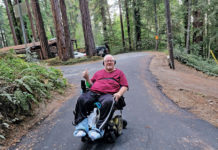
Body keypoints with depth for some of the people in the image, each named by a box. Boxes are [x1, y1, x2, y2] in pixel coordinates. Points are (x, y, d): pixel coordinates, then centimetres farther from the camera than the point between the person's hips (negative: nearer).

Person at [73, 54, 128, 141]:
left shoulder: (119, 73, 25)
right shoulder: (98, 73, 35)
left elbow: (125, 86, 13)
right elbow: (92, 84, 30)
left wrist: (119, 93, -7)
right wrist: (87, 78, 11)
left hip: (108, 94, -3)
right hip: (93, 92, 3)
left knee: (107, 102, -40)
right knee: (81, 100, -29)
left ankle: (98, 129, -41)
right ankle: (81, 125, -30)